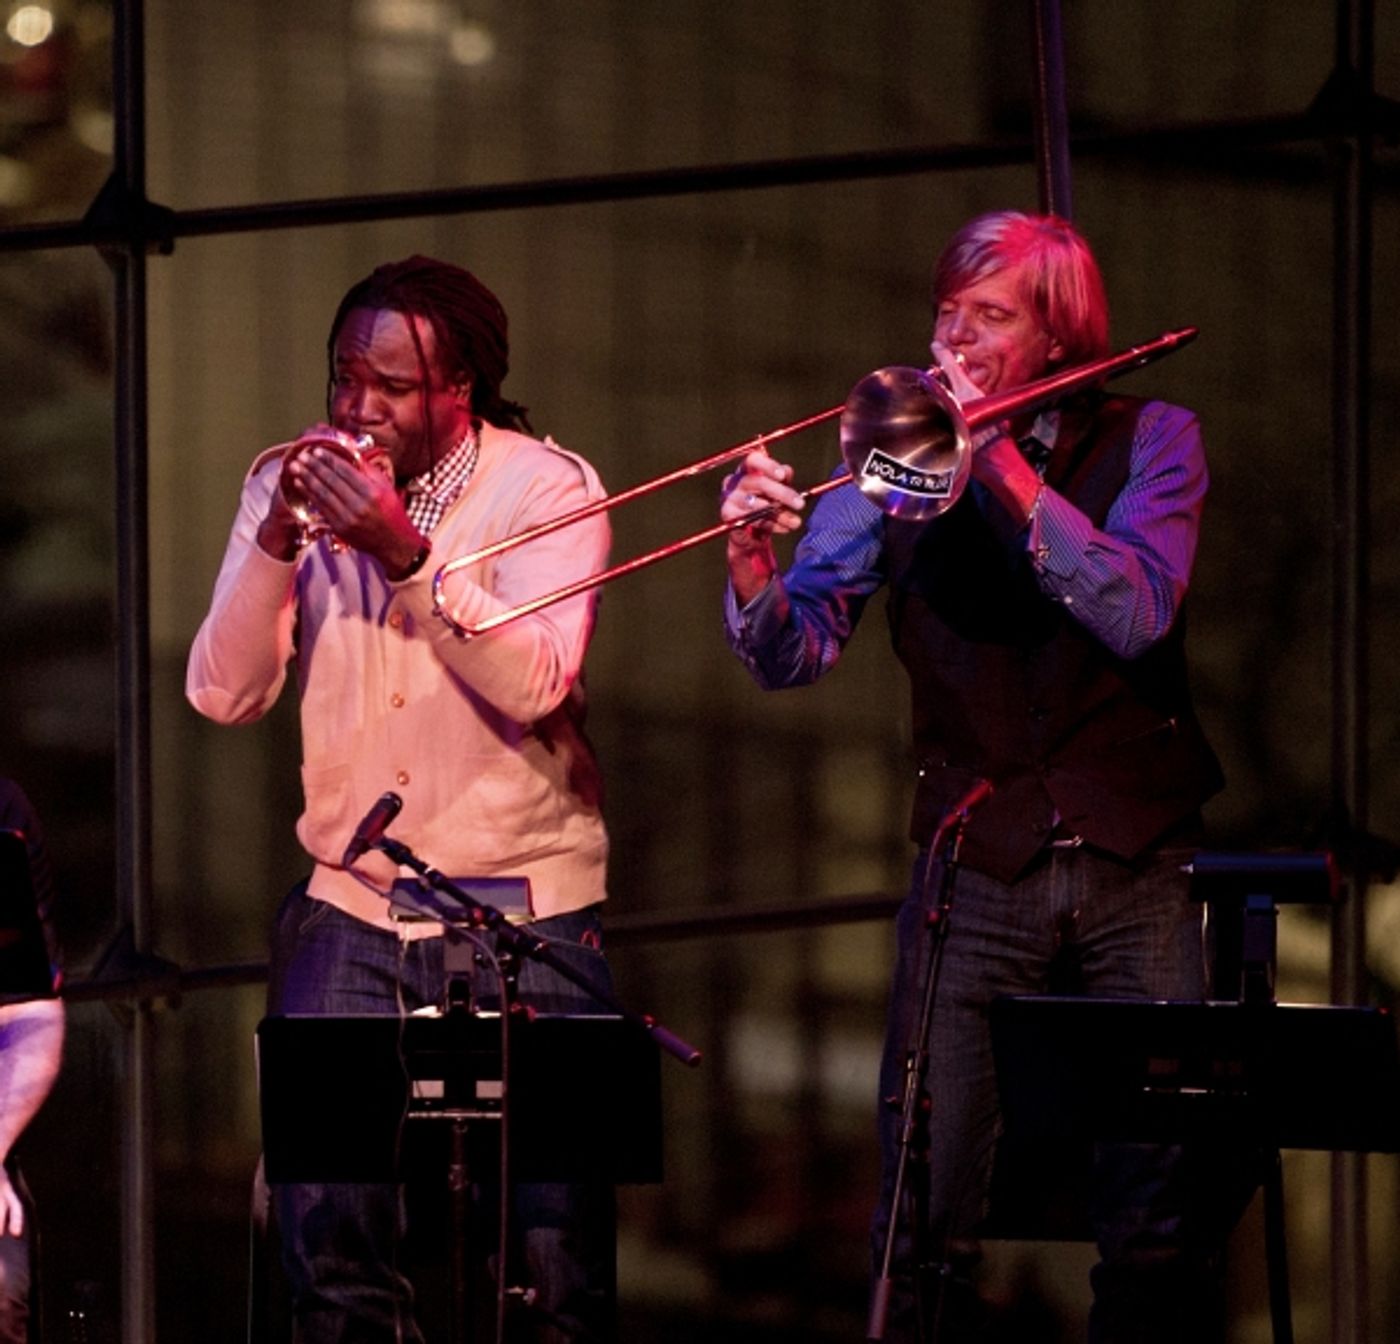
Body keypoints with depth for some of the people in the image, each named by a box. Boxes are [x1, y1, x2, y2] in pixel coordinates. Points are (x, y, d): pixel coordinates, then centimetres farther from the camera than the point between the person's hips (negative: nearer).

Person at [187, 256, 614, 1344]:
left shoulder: (546, 488, -5)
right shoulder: (291, 483, 4)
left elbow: (534, 683, -21)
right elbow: (223, 694, -4)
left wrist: (405, 552, -30)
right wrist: (275, 541, -17)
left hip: (526, 914, -2)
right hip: (351, 914, 2)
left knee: (555, 1243, -5)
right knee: (325, 1214, -9)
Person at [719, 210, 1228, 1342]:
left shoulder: (1147, 440, 3)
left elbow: (1137, 613, -16)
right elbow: (795, 652, -3)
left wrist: (1000, 462, -20)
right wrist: (752, 557, -24)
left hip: (1138, 868, -1)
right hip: (976, 876, 1)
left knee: (1161, 1226, -4)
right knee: (923, 1220, -5)